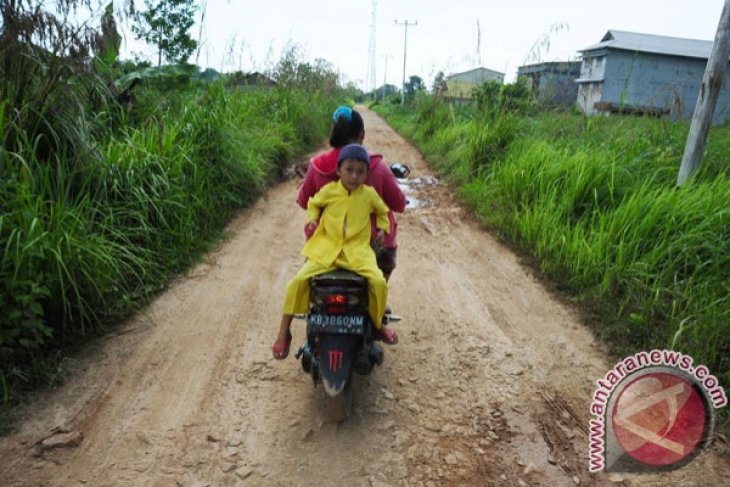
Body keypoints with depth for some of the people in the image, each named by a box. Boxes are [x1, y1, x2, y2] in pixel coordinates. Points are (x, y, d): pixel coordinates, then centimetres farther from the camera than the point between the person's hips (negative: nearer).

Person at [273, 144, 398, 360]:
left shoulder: (369, 194, 3)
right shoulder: (328, 190, 1)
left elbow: (383, 211, 24)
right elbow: (313, 203, 22)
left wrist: (383, 227, 9)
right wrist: (312, 219, 5)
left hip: (357, 250, 0)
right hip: (325, 248, 0)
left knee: (379, 282, -23)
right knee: (298, 281, -18)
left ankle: (378, 324, 6)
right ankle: (284, 331, -1)